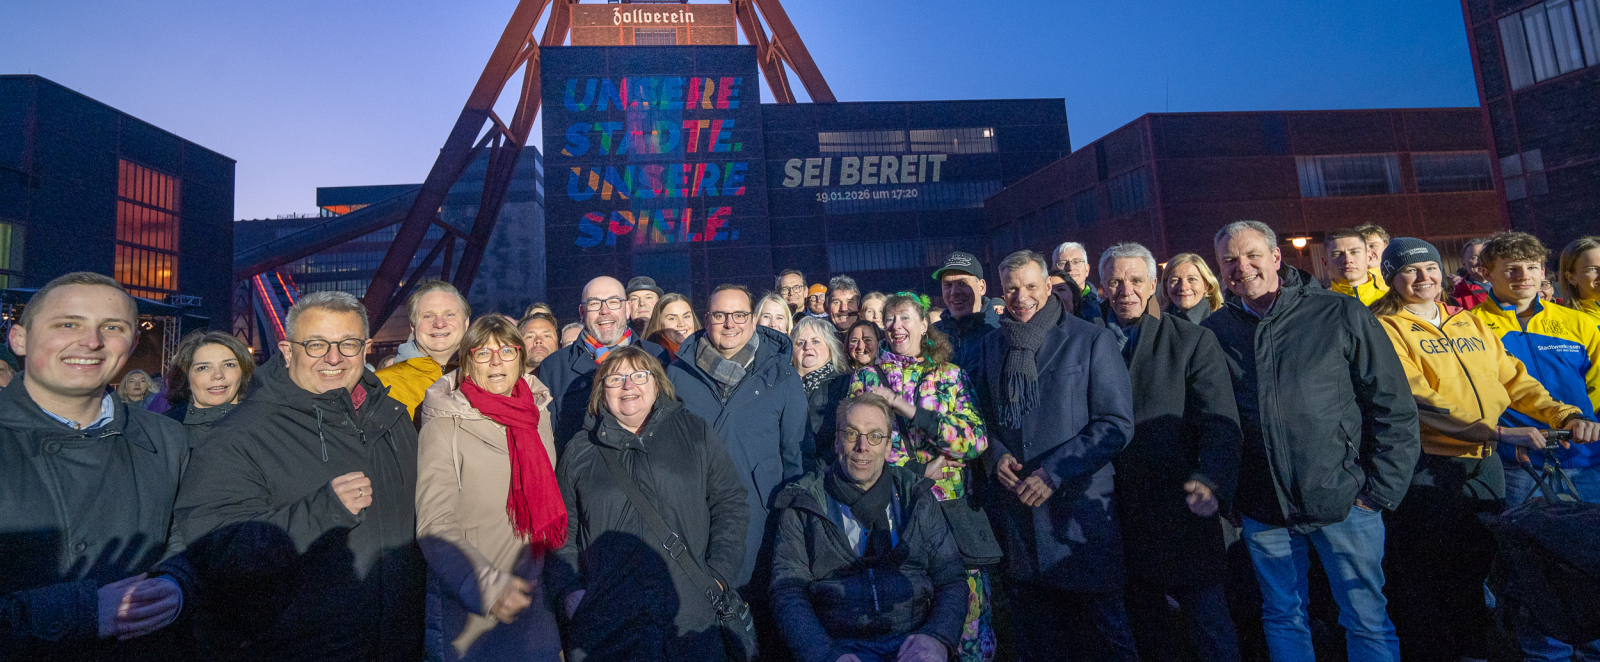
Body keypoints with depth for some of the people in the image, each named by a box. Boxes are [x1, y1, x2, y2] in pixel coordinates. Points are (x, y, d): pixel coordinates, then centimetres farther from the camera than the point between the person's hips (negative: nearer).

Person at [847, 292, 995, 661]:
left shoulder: (950, 375, 6)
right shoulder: (865, 377, 7)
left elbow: (977, 441, -7)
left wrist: (906, 407, -14)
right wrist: (921, 469, -10)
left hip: (949, 503, 0)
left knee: (963, 590, -4)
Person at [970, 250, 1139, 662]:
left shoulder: (1092, 341, -5)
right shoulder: (994, 344, 9)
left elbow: (1117, 423, -9)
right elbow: (982, 414, 17)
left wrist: (1055, 472, -16)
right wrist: (996, 455, -4)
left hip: (1079, 507, -4)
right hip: (1016, 509, 4)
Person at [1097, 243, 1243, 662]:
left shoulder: (1194, 341, -3)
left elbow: (1220, 423, -10)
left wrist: (1211, 482, -26)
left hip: (1180, 509, -3)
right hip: (1118, 513, 3)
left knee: (1209, 621, 9)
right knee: (1144, 621, 19)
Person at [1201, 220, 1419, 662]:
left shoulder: (1341, 315, -4)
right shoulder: (1213, 332, 0)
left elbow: (1395, 408, -2)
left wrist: (1380, 490, -6)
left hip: (1342, 499, -1)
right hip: (1262, 510, 2)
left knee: (1367, 621, 11)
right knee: (1283, 618, 16)